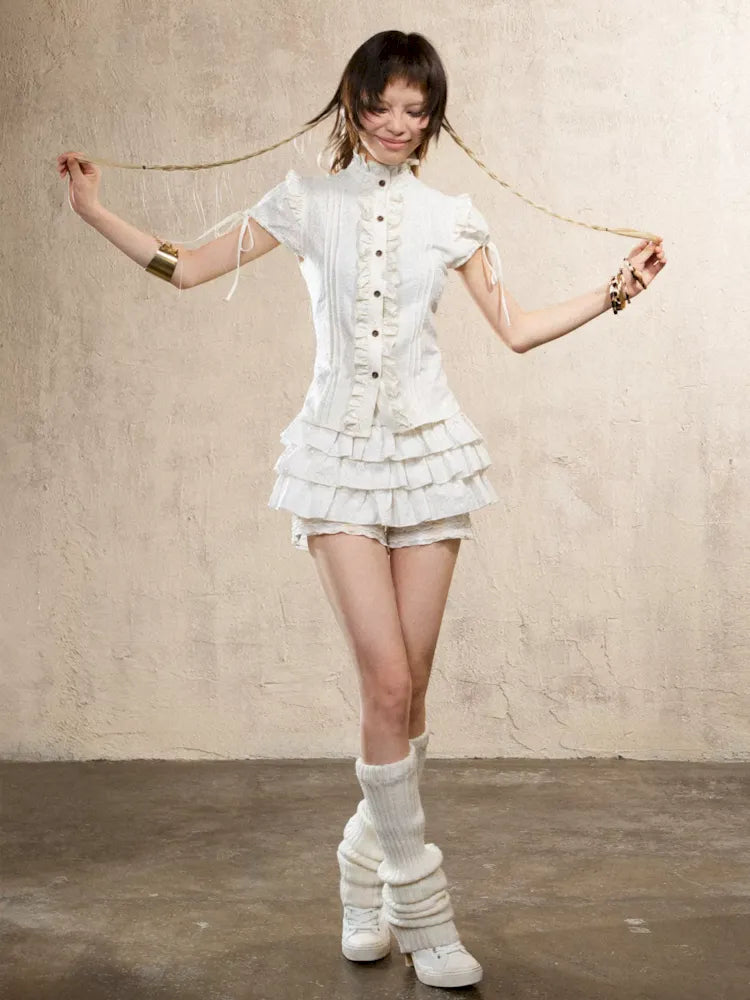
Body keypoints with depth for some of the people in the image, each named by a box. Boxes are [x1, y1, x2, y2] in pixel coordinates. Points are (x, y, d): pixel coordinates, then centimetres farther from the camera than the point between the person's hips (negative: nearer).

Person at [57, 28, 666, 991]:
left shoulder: (449, 216, 10)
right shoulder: (309, 202, 7)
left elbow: (517, 329, 13)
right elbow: (185, 268, 9)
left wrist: (612, 292, 6)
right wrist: (94, 212, 2)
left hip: (427, 452, 2)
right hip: (340, 456, -2)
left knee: (408, 687, 4)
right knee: (388, 683, -10)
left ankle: (366, 873, 26)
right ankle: (418, 903, 4)